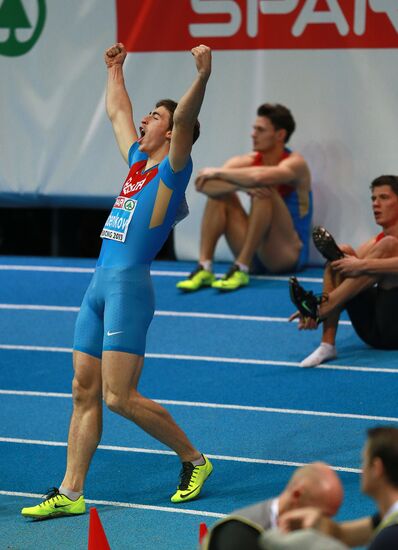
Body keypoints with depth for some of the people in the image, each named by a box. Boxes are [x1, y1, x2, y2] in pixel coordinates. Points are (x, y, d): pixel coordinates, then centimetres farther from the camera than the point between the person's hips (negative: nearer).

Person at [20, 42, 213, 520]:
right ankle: (70, 494, 8)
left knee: (119, 397, -11)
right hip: (99, 285, 9)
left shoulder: (172, 169, -3)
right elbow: (116, 112, 35)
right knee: (84, 392, 6)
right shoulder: (137, 163, 18)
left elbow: (185, 120, -21)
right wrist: (115, 70, 44)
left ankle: (194, 460, 4)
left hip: (129, 286, -8)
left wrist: (202, 77, -34)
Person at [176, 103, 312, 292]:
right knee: (219, 191, -8)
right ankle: (204, 268, -21)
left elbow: (259, 177, -36)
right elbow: (202, 183, -14)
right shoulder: (247, 161, 1)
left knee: (264, 190, -27)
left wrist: (218, 173, -21)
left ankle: (241, 269, -29)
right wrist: (239, 184, -31)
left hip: (289, 254, -6)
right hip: (255, 255, 6)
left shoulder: (295, 163, -13)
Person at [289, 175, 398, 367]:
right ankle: (327, 344, -19)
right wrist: (314, 310, -14)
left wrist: (361, 265, -27)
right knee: (341, 253, -6)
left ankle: (322, 307, -25)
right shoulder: (372, 245, 17)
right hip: (373, 331, 6)